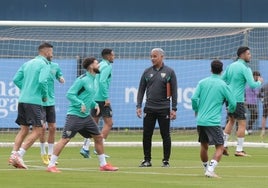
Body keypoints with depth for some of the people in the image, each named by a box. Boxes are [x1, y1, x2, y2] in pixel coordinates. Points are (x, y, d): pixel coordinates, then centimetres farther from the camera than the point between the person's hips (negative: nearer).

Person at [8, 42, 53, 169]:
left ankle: (13, 156, 6)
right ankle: (19, 155, -15)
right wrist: (45, 95, -4)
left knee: (24, 129, 14)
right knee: (37, 131, -5)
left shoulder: (27, 63, 17)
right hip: (34, 101, -8)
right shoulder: (44, 64, -6)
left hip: (22, 100, 8)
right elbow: (42, 81, -19)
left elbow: (16, 79, 13)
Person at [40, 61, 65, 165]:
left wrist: (61, 79, -3)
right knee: (42, 127, -8)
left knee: (52, 128, 4)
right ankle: (43, 154, 8)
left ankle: (50, 154, 15)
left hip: (51, 101, 5)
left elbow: (60, 77, 21)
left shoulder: (55, 66, 6)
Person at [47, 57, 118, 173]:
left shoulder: (93, 80, 13)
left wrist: (95, 105, 8)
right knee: (65, 139, -12)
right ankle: (51, 165, -9)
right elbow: (70, 94, -16)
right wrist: (81, 104, -25)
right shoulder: (82, 80, -13)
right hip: (74, 115, -9)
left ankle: (103, 165, 22)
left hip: (86, 116, 9)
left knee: (98, 137, 11)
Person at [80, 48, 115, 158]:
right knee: (108, 123, -2)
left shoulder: (99, 66, 17)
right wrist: (106, 98, -20)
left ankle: (85, 147, 4)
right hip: (102, 99, -8)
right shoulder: (107, 66, -9)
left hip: (94, 98, 8)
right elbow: (102, 81, -22)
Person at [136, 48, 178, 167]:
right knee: (146, 135, 1)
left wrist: (174, 109, -6)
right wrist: (139, 106, 2)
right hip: (149, 108, 2)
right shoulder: (147, 72, 8)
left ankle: (166, 160, 9)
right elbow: (141, 89, 11)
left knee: (165, 135, 2)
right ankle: (147, 160, 11)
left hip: (164, 109, -2)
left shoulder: (169, 72, 1)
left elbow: (174, 91, 0)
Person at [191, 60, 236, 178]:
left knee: (204, 146, 20)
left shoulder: (202, 82, 5)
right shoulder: (223, 85, -2)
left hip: (200, 120, 5)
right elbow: (233, 103, 1)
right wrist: (230, 110, 23)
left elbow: (194, 98, -2)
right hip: (213, 122, -5)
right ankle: (210, 169, -20)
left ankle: (207, 169, 30)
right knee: (219, 147, -2)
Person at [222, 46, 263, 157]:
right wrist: (259, 82, 0)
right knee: (242, 123, -2)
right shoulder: (245, 68, -13)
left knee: (231, 121, 21)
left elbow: (222, 80, 15)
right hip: (237, 99, -8)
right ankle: (239, 150, -4)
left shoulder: (231, 66, 10)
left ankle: (224, 145, 17)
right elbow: (252, 85, -19)